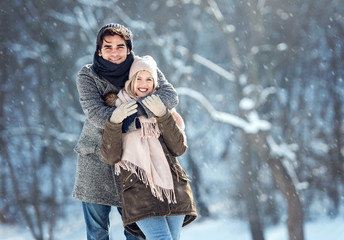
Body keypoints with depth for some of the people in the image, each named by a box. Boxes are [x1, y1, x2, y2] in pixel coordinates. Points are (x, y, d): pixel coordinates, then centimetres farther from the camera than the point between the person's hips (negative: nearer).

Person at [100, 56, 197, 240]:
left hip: (173, 185, 4)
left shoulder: (166, 111, 18)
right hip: (139, 188, -3)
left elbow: (179, 148, 2)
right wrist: (114, 121, -15)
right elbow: (110, 157, -1)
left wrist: (163, 114, -10)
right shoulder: (118, 110, 10)